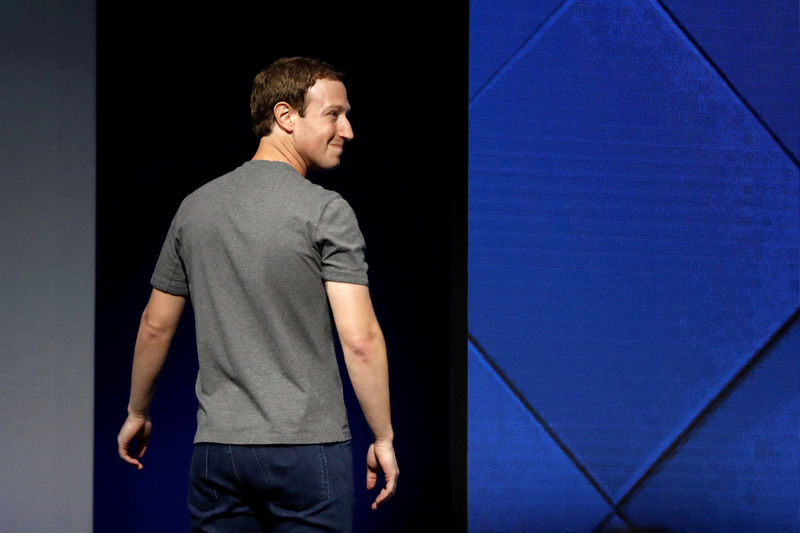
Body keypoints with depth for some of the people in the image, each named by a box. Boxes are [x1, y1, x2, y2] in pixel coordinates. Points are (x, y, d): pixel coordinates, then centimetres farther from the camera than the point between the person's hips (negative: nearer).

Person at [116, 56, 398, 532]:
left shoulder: (196, 207, 8)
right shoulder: (326, 212, -8)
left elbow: (156, 326, 15)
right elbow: (360, 338, -15)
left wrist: (137, 413, 28)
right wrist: (384, 439, -6)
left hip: (217, 447, 5)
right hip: (309, 446, -5)